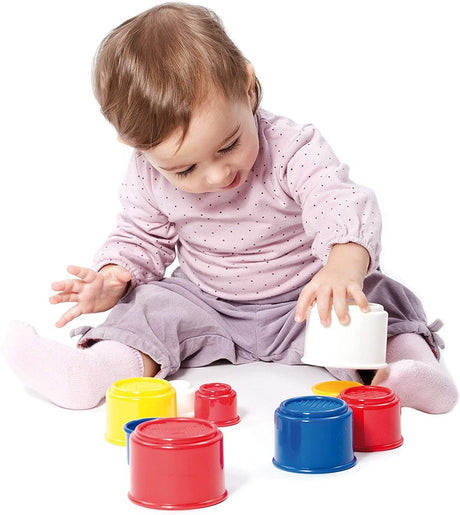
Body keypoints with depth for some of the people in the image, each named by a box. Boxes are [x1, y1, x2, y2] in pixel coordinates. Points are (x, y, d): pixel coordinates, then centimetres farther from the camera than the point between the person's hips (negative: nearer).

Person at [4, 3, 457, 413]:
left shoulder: (293, 150, -23)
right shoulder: (150, 178, -11)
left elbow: (342, 204, -36)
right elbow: (140, 239, 4)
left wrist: (343, 268, -58)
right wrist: (112, 277, -19)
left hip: (301, 302, -2)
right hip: (206, 307, 3)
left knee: (378, 297, -23)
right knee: (155, 304, -19)